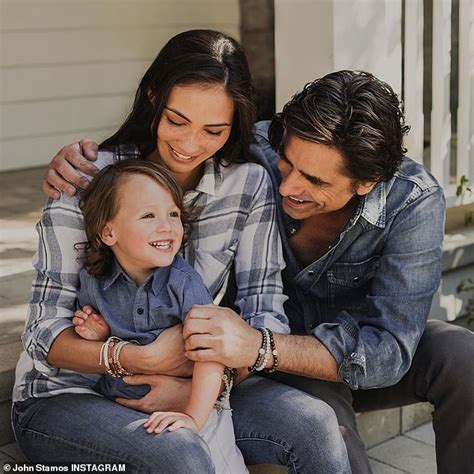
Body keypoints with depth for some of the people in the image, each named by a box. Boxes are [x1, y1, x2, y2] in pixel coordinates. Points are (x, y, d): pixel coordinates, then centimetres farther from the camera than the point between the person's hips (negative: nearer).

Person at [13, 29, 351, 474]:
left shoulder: (248, 184, -4)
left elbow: (265, 310, -6)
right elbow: (46, 331, -14)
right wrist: (144, 359, -30)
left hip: (196, 386, 4)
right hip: (68, 395, -3)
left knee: (312, 423, -21)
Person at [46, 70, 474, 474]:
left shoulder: (414, 203, -26)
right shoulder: (253, 153, -23)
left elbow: (386, 352, -31)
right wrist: (82, 161, -24)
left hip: (356, 356, 1)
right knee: (317, 407, -36)